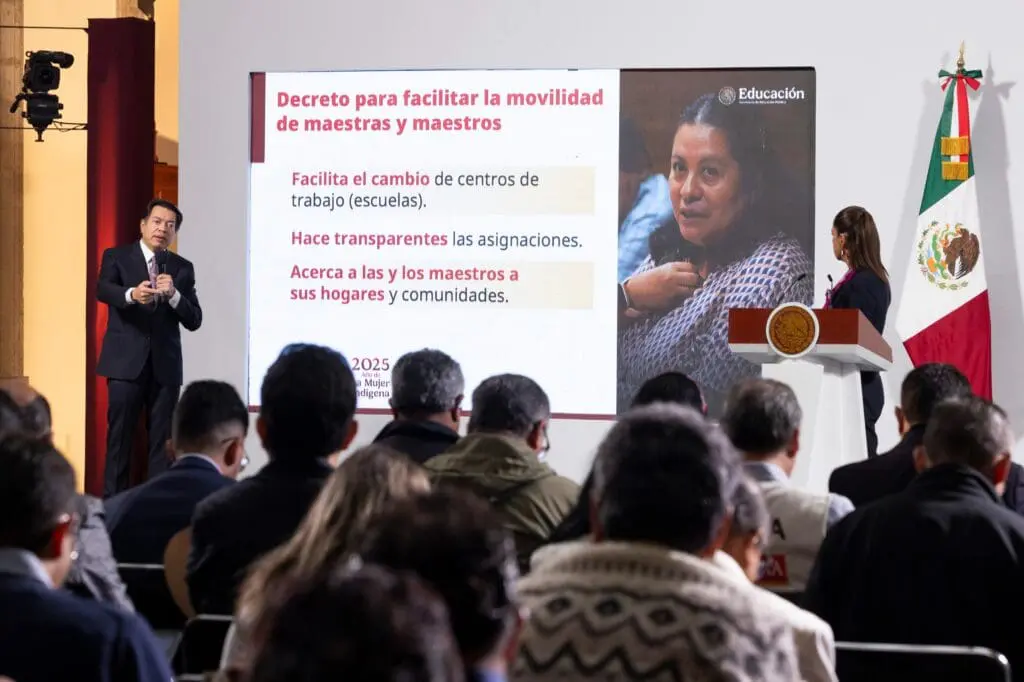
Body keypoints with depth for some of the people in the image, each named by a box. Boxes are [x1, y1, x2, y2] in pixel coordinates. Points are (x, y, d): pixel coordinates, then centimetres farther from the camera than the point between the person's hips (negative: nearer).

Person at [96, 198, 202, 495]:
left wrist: (173, 294, -16)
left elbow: (194, 320, 3)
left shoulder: (182, 268, 11)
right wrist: (132, 294, -36)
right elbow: (102, 290, -16)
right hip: (126, 362, -2)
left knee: (163, 440, 3)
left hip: (165, 365, 2)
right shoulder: (116, 256, 5)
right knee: (119, 437, -3)